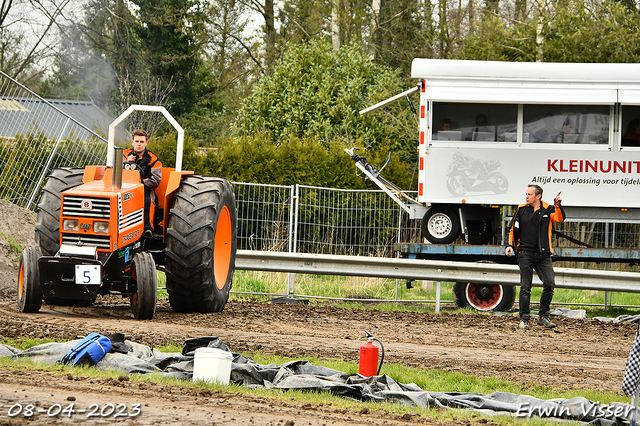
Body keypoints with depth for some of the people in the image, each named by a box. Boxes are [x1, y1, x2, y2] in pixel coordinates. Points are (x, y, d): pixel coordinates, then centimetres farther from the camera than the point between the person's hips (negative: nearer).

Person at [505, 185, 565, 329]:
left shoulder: (548, 209, 5)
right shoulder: (521, 210, 9)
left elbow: (559, 218, -13)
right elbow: (513, 229, 14)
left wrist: (558, 206, -30)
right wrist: (510, 245, 2)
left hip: (543, 255, 0)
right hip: (525, 254, 0)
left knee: (549, 284, -8)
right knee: (525, 287, -1)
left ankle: (543, 317, 5)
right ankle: (524, 319, 6)